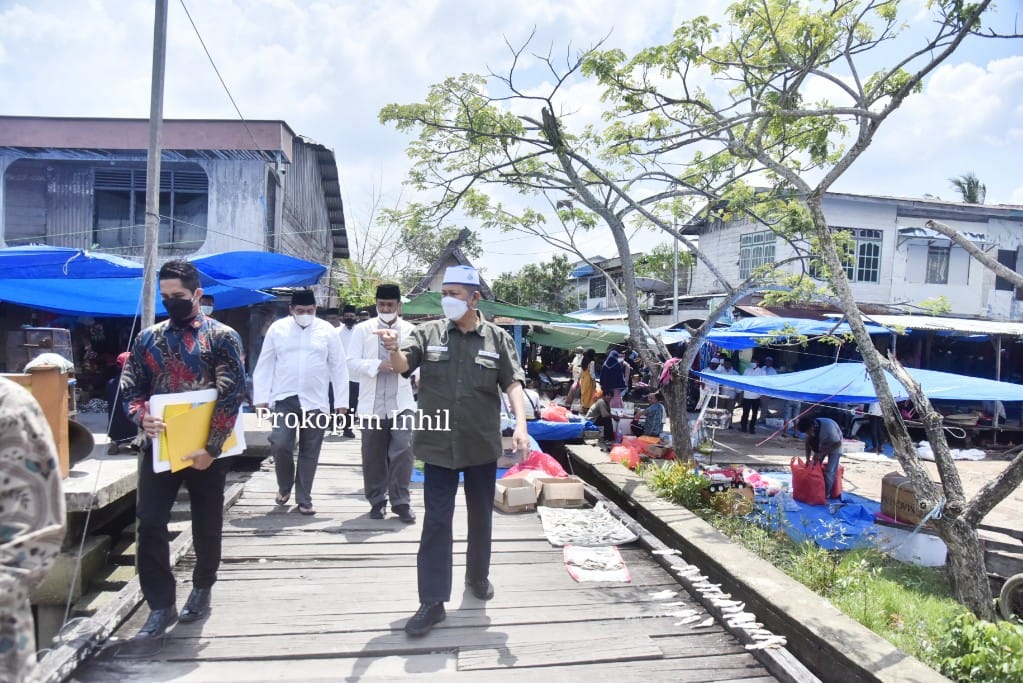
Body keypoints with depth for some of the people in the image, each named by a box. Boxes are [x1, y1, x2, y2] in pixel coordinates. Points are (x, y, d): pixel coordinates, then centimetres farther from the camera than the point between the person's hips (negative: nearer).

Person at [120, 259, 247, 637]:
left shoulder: (222, 337, -6)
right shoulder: (148, 337, 7)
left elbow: (231, 396, -12)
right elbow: (130, 387, 7)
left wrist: (211, 447, -17)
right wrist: (142, 416, -15)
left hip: (206, 449, -3)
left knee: (207, 525, 10)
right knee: (150, 523, -2)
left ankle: (202, 590, 32)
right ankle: (161, 604, 11)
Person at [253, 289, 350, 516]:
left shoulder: (327, 330, 2)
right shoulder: (277, 328, 3)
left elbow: (338, 367, 4)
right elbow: (264, 365, 5)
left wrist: (341, 400, 0)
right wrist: (261, 397, 0)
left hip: (315, 401, 0)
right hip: (285, 398, 0)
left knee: (309, 452, 6)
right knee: (280, 444, -11)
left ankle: (304, 499, 19)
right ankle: (284, 486, 17)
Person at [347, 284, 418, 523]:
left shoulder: (410, 330, 7)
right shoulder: (362, 329, 6)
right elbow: (352, 363, -2)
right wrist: (378, 365, -17)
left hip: (401, 402, -1)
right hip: (372, 403, 1)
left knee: (403, 451, -9)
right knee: (373, 456, 9)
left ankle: (401, 501, 4)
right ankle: (377, 501, 24)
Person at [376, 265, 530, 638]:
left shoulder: (498, 338, -2)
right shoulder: (428, 333, -1)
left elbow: (513, 384, -6)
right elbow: (403, 364, -12)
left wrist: (521, 425, -21)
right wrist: (393, 349, -36)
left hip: (482, 446, 1)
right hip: (438, 446, -1)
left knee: (481, 516, 17)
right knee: (436, 521, 1)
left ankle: (477, 575, 40)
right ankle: (432, 601, 10)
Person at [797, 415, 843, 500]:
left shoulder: (828, 426, -39)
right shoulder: (810, 428, -21)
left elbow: (838, 443, -30)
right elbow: (808, 443, -7)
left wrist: (821, 453, -31)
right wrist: (808, 459, -15)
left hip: (834, 446, -5)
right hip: (820, 446, 5)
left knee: (829, 471, -9)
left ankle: (826, 494, 6)